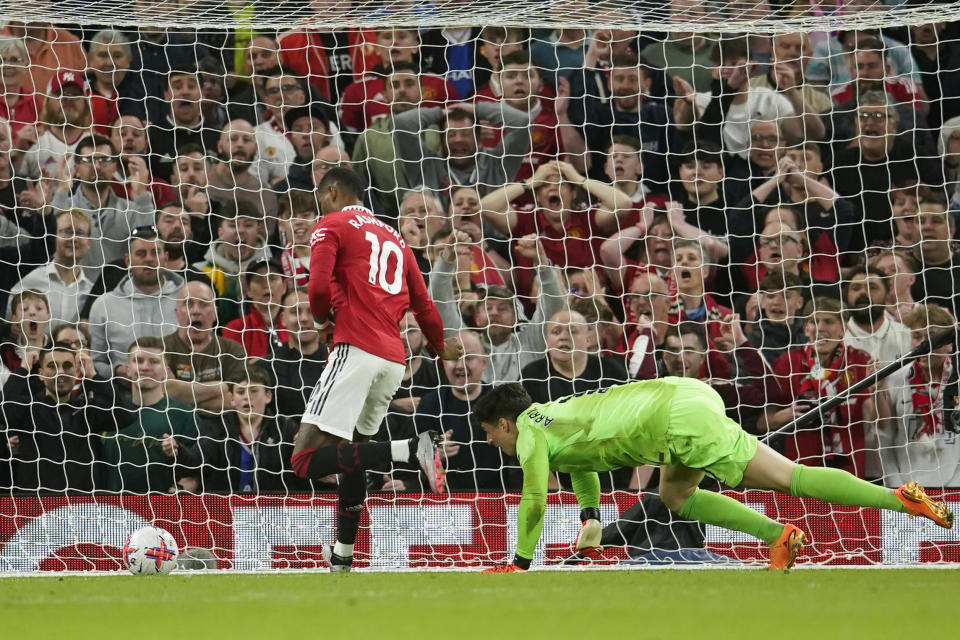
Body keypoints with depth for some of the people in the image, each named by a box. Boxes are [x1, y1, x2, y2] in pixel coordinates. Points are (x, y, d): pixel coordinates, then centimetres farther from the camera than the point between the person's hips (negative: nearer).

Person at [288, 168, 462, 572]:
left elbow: (320, 285, -9)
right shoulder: (393, 238, 25)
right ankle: (342, 556, 29)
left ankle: (412, 449, -28)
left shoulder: (332, 225, 5)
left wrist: (322, 318, 13)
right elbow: (422, 304, 29)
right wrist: (440, 347, 47)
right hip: (393, 358, 8)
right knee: (351, 452, 24)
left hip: (357, 349, -8)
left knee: (306, 460, -16)